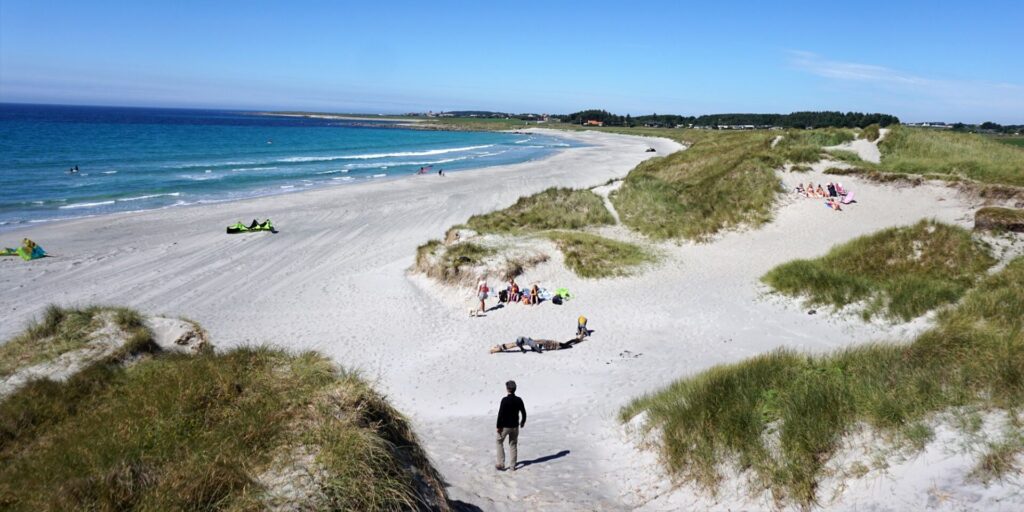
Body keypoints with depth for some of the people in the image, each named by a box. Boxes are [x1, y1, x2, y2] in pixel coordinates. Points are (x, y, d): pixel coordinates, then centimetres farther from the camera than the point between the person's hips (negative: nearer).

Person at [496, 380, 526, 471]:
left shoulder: (505, 400, -18)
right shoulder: (519, 400, -4)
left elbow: (500, 414, -18)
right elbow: (524, 413, 5)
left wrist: (498, 426, -9)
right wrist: (523, 422, 23)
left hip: (505, 426, -4)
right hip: (515, 426, 4)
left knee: (500, 443, 14)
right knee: (513, 445, 15)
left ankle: (501, 464, 10)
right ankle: (513, 465, 18)